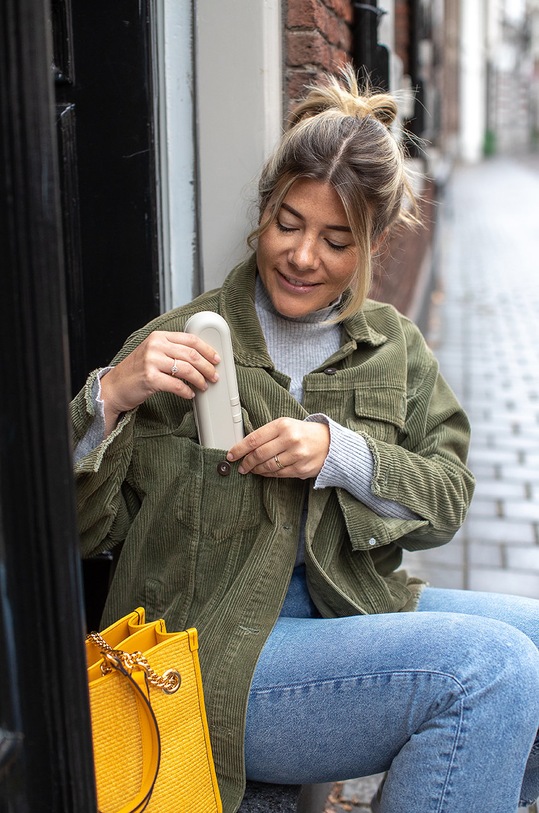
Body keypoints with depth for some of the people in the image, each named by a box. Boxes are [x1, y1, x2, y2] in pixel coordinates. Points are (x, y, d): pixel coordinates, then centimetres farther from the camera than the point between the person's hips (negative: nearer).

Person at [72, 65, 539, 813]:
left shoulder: (393, 345, 12)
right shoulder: (183, 343, -2)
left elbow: (447, 500, 5)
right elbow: (83, 528, -3)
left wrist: (340, 451, -13)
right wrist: (110, 397, -21)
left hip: (354, 609, 6)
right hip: (217, 648, -5)